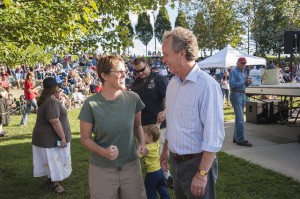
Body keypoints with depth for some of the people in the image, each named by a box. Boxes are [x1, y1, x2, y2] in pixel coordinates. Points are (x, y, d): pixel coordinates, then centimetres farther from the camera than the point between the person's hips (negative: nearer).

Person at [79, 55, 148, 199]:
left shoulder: (133, 98, -5)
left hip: (131, 166, 3)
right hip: (102, 170, -2)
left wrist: (142, 142, -6)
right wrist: (103, 151, -22)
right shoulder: (91, 104, -13)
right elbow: (85, 138, -5)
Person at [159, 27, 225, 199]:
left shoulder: (207, 85, -20)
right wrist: (166, 150, 18)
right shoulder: (172, 84, 5)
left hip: (197, 163, -7)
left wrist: (202, 174, -20)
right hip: (176, 162, 7)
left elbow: (213, 137, -21)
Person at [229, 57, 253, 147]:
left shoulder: (242, 72, 18)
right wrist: (245, 82, -17)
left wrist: (248, 83, 2)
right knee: (240, 119, -12)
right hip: (236, 95, -10)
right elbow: (232, 84, -20)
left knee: (238, 118, 13)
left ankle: (236, 138, 20)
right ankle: (240, 139, -11)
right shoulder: (234, 71, -9)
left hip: (242, 95, 10)